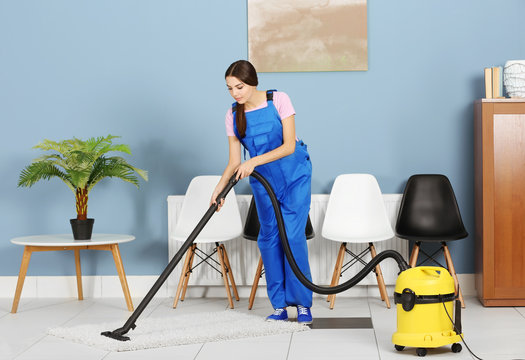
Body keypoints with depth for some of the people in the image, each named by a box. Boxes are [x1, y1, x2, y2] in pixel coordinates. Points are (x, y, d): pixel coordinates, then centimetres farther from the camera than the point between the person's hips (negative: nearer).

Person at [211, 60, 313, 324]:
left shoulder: (279, 100, -16)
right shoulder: (233, 116, -6)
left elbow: (289, 146, -21)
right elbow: (234, 162, -4)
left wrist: (254, 161, -30)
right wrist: (219, 189, -19)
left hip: (294, 175, -4)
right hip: (263, 181, 4)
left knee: (293, 235, -11)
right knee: (269, 237, -1)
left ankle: (303, 304, -1)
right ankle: (280, 305, 7)